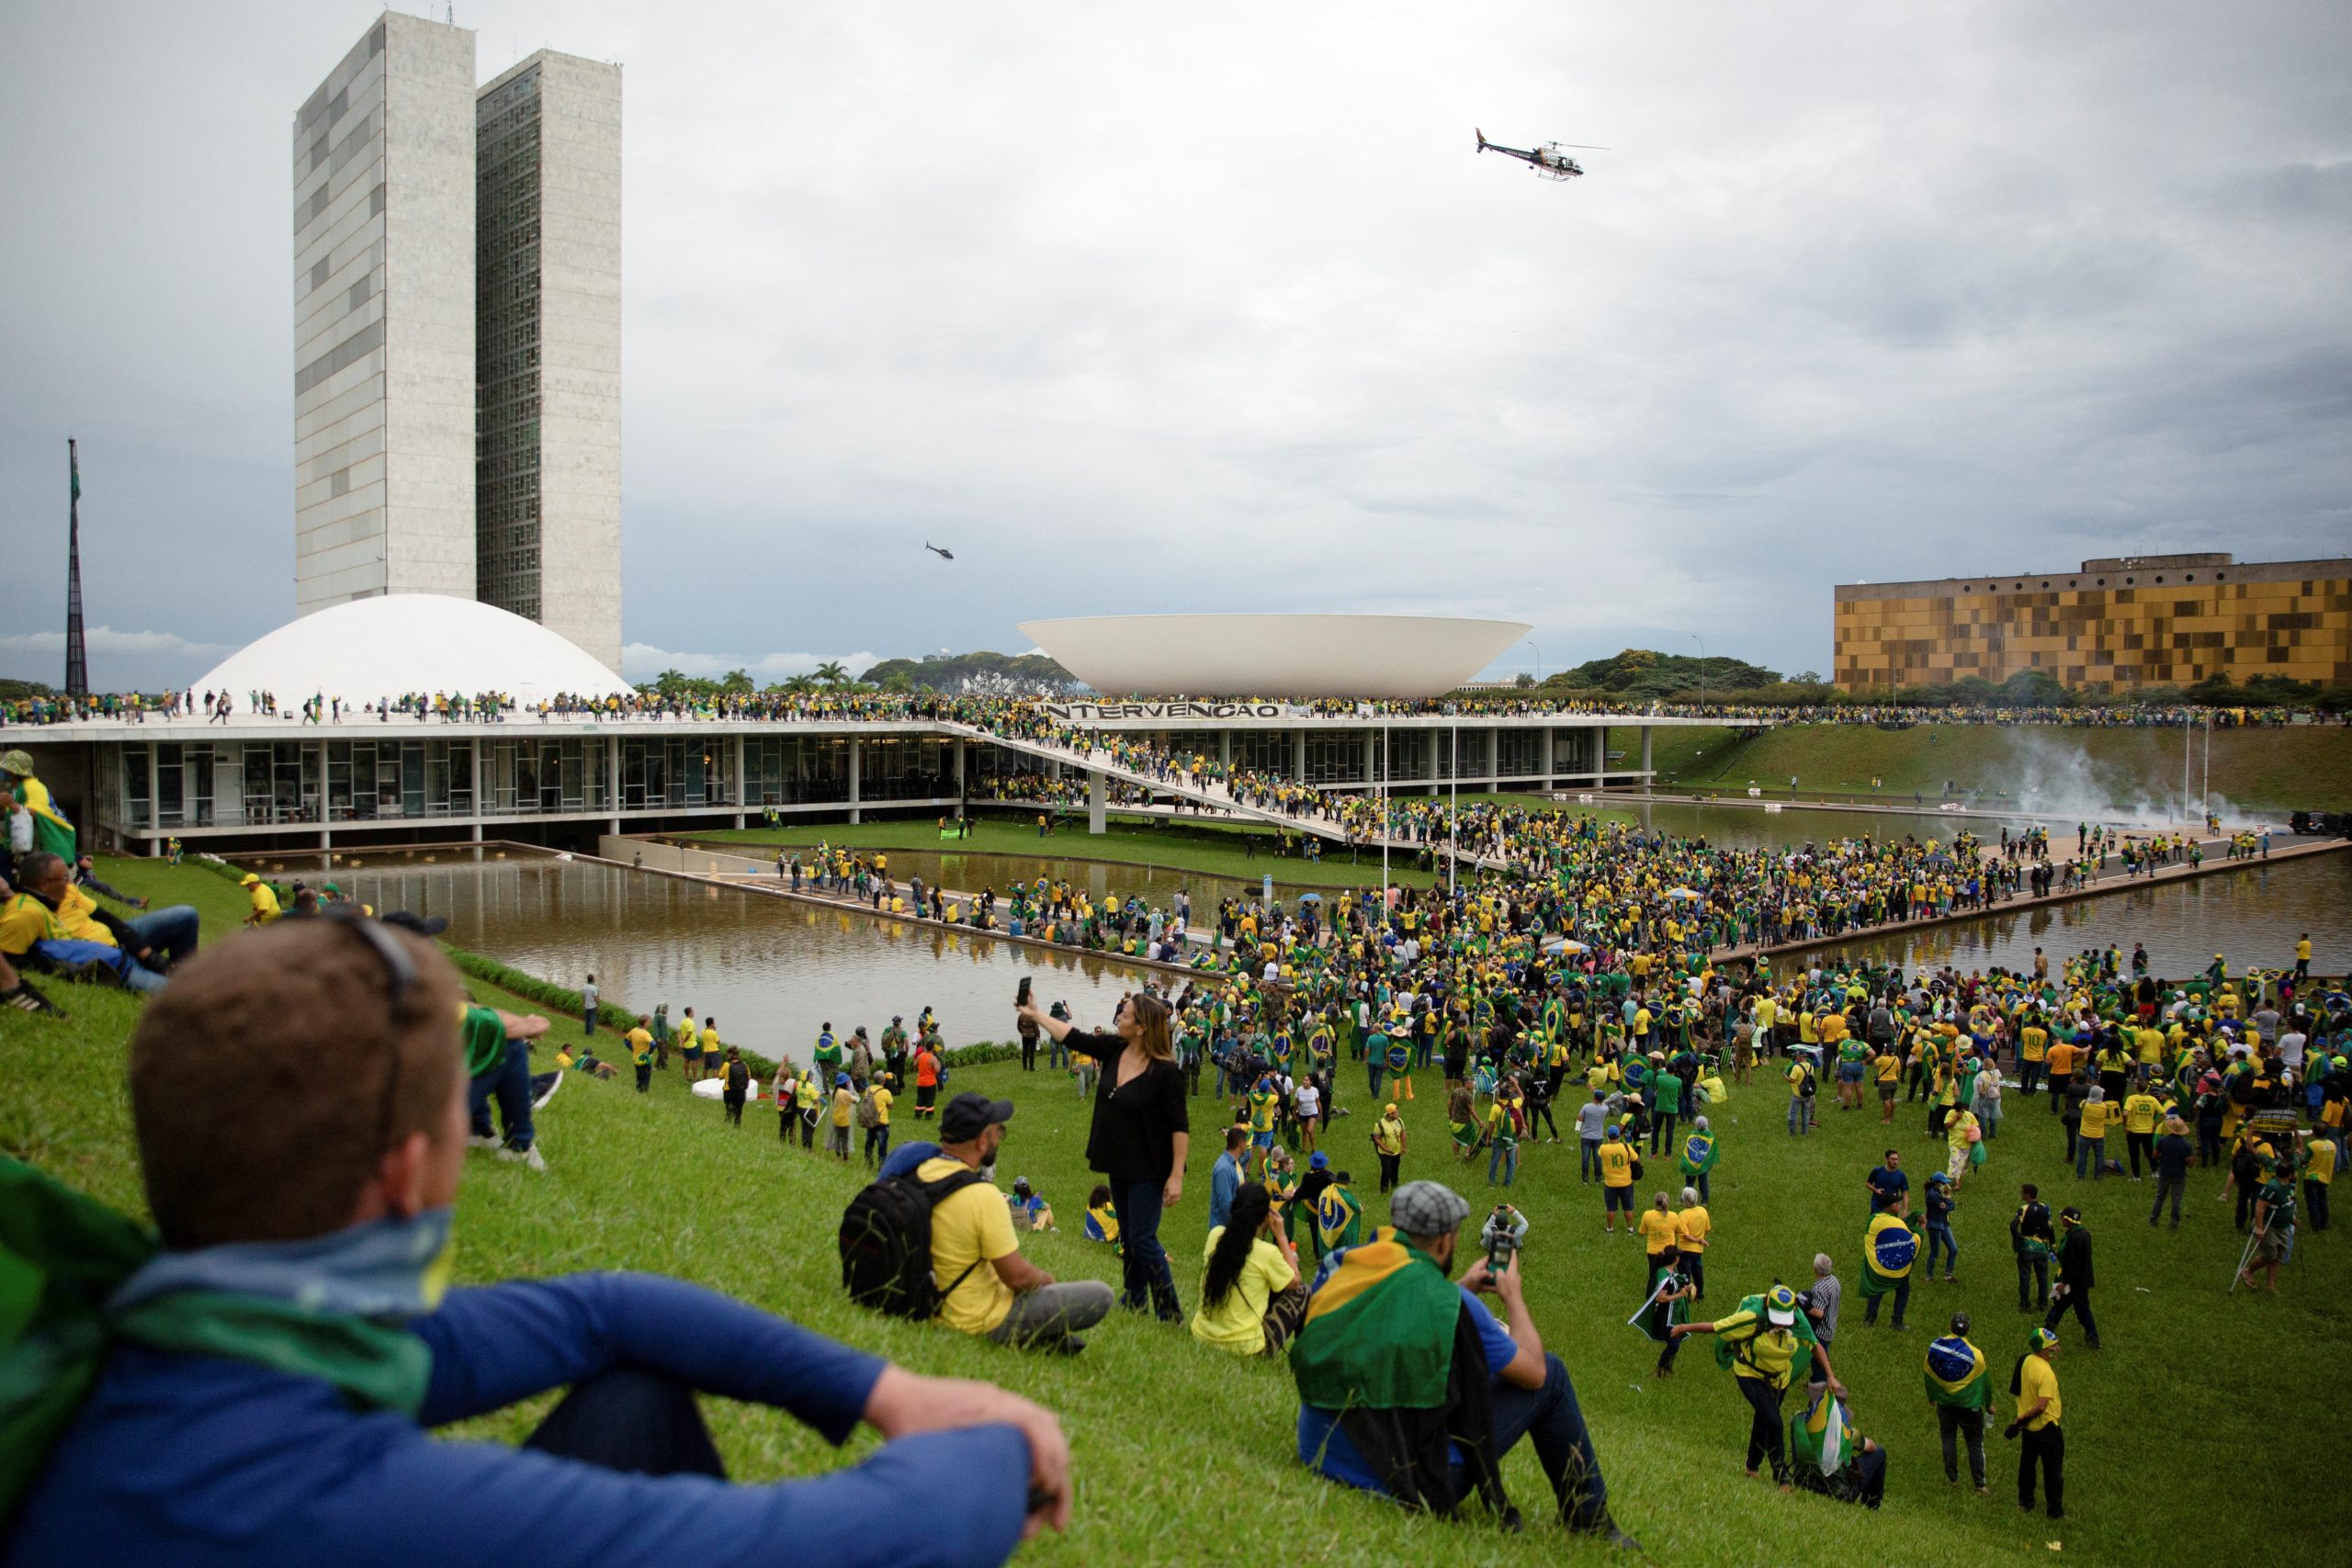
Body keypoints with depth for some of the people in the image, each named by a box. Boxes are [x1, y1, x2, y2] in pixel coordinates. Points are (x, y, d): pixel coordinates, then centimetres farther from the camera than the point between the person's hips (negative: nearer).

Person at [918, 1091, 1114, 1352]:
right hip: (981, 1322, -8)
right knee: (1100, 1294, -7)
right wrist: (1047, 1279, 1)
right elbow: (1018, 1276, -21)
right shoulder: (983, 1195, -28)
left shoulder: (919, 1172, -4)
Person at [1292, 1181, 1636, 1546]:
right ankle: (1591, 1523, 25)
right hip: (1409, 1485, -6)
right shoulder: (1451, 1303, -17)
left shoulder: (1334, 1268, -1)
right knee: (1551, 1371, 7)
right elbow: (1533, 1372, -1)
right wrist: (1513, 1295, 14)